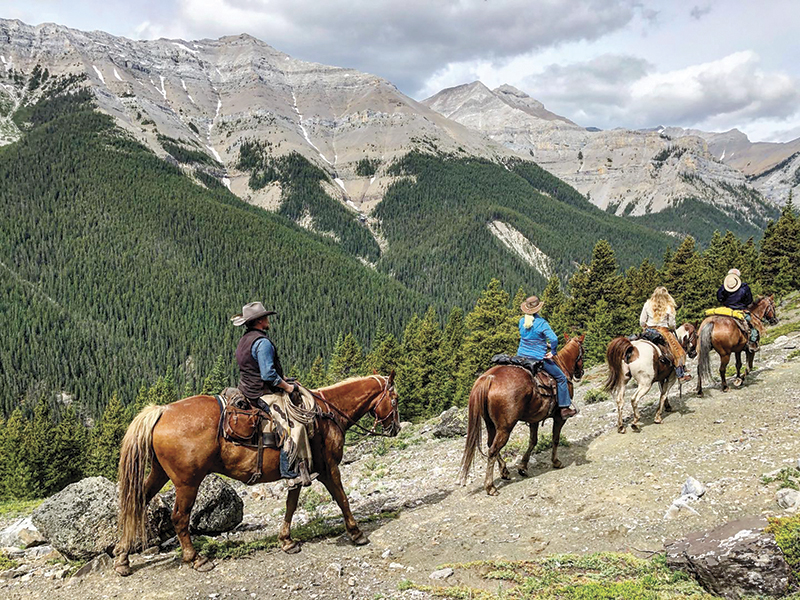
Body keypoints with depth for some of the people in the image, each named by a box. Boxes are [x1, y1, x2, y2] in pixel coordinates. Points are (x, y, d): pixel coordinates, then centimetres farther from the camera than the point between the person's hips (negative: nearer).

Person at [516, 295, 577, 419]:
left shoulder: (522, 321, 4)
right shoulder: (541, 322, -15)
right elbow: (554, 339, -25)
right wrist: (553, 352, -8)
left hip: (521, 356, 6)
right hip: (538, 357, -6)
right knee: (561, 377, 7)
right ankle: (564, 408, 5)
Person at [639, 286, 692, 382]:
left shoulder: (647, 304, 0)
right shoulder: (668, 307, -7)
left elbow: (642, 322, 2)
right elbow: (671, 324, -5)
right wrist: (672, 329, 16)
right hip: (664, 331, -3)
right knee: (678, 352, 5)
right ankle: (681, 373, 0)